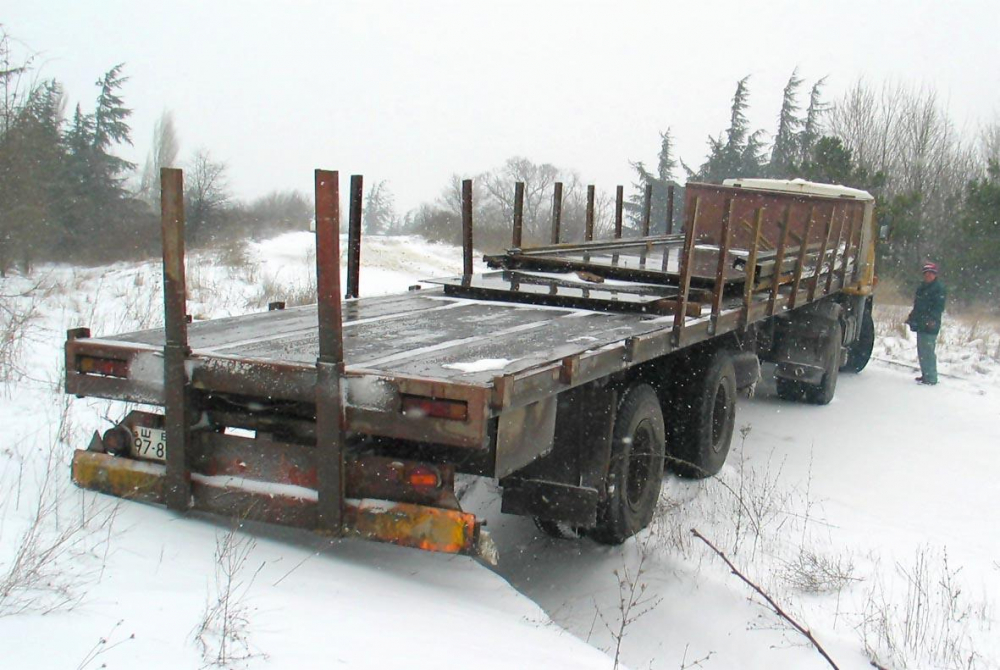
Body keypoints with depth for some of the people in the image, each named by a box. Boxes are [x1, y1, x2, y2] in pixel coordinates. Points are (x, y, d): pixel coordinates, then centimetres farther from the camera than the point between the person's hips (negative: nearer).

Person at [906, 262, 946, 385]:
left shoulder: (939, 288, -7)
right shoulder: (921, 288, 19)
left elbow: (939, 307, -15)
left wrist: (932, 319, -26)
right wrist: (912, 317, 18)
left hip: (930, 325, -9)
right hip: (920, 324, 9)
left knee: (928, 352, -10)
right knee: (921, 351, 15)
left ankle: (931, 378, -7)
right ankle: (925, 375, 25)